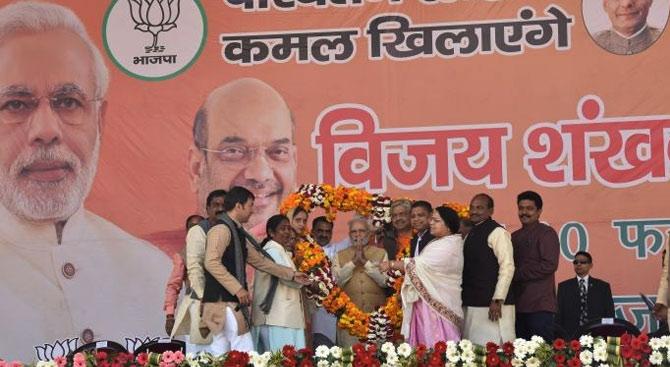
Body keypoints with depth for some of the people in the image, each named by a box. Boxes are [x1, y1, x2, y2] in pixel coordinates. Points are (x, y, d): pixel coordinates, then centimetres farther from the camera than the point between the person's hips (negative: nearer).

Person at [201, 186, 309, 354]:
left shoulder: (237, 233, 19)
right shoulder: (221, 229, -11)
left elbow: (260, 261, 27)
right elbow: (211, 263, -23)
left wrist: (291, 274, 29)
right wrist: (238, 289, -23)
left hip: (230, 302, 10)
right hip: (224, 302, -10)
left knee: (220, 354, 6)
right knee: (245, 354, -11)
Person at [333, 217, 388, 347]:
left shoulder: (381, 253, 10)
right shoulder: (340, 256, 13)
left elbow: (384, 280, -3)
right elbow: (336, 280, -2)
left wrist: (365, 261, -7)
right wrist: (353, 262, -7)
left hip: (375, 313, 0)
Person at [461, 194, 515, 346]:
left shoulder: (497, 232, -7)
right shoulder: (471, 234, 17)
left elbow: (507, 267, -14)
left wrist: (498, 301, -18)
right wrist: (465, 299, 14)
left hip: (491, 304, -8)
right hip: (472, 304, 8)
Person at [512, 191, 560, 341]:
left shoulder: (546, 233, -3)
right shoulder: (515, 236, 18)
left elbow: (549, 265, -13)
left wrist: (517, 274, -9)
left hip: (539, 306, -7)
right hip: (518, 304, 7)